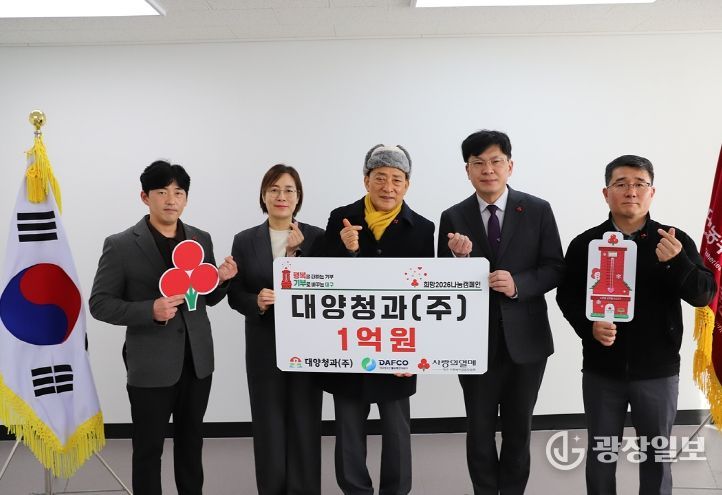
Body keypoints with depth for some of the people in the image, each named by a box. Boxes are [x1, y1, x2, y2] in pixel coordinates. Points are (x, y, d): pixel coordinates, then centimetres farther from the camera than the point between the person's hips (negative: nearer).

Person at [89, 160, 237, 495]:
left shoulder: (202, 239, 4)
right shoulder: (121, 245, -9)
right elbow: (99, 304, -7)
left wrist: (223, 280, -11)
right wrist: (150, 310, -23)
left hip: (197, 359, 4)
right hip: (151, 364, -4)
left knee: (191, 442, 20)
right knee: (148, 448, 10)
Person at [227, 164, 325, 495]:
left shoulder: (317, 238, 0)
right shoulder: (245, 241, 3)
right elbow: (234, 295, 3)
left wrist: (296, 252, -15)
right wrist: (256, 302, -18)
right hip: (264, 348, 1)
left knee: (305, 427, 7)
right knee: (268, 427, 9)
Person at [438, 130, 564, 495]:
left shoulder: (538, 210, -2)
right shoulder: (453, 218, -2)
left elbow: (555, 269, -3)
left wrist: (519, 283, -21)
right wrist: (459, 257, -24)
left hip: (525, 339, 0)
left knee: (518, 428, 17)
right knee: (480, 429, 14)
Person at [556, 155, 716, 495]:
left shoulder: (676, 242, -4)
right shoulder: (585, 244, -2)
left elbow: (704, 295, -8)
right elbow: (567, 296, 2)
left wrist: (676, 262, -26)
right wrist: (588, 327, -17)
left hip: (658, 370, 0)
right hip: (601, 369, 0)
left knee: (657, 453, 16)